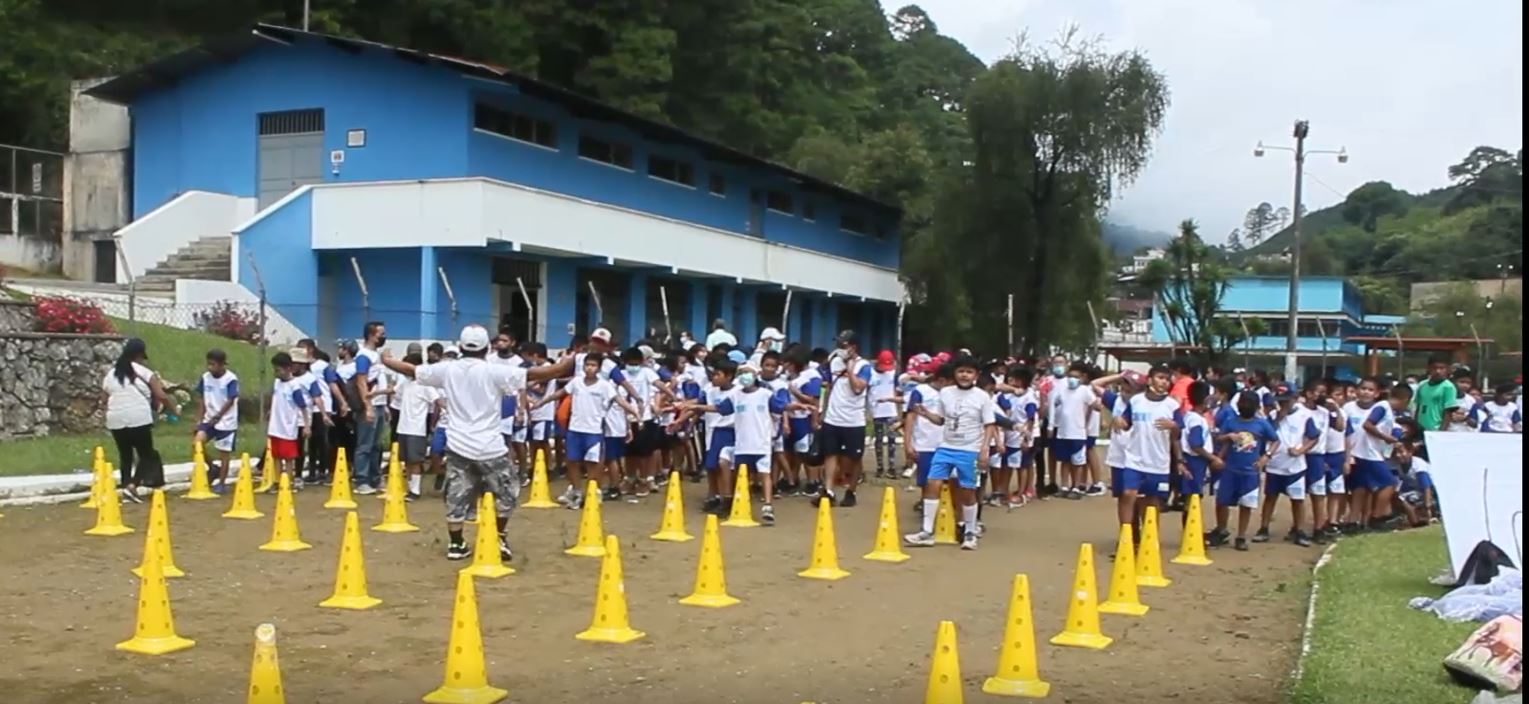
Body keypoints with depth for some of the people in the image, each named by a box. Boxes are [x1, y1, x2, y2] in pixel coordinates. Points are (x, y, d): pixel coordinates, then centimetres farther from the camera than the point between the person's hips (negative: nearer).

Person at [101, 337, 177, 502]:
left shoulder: (110, 374, 12)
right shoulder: (145, 373, -2)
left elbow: (104, 400, 14)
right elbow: (161, 397, -6)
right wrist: (175, 410, 8)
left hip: (116, 421, 5)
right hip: (139, 420, -5)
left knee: (125, 455, 16)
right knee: (146, 454, 5)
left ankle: (125, 486, 16)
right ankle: (132, 485, -11)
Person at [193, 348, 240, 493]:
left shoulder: (231, 379, -15)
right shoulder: (205, 377, 2)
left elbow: (230, 401, -17)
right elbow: (201, 399, 8)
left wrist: (217, 417, -23)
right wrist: (200, 420, 5)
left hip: (227, 422, -5)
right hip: (209, 419, 5)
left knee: (224, 453, 2)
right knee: (197, 442, -13)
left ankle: (220, 483, 14)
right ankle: (213, 467, 10)